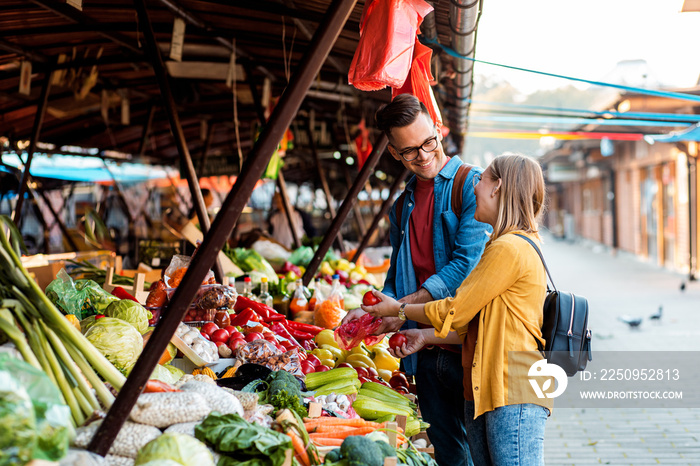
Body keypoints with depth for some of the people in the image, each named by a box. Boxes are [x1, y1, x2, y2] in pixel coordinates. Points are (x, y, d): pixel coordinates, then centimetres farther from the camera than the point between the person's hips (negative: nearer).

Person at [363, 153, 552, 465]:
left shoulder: (509, 249, -13)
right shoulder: (515, 246, 20)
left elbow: (455, 313, -8)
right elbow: (472, 324, 21)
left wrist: (399, 309, 6)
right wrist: (424, 337, 18)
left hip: (514, 395, -10)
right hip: (482, 392, 10)